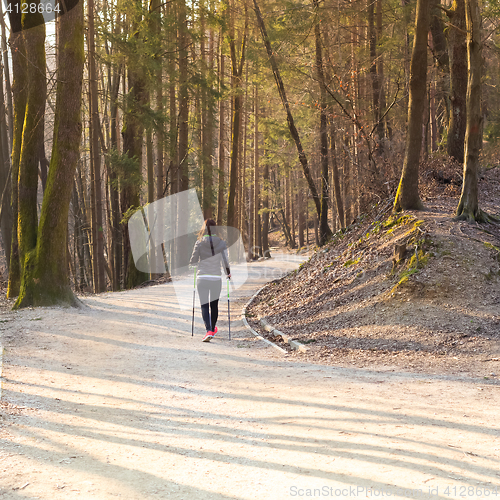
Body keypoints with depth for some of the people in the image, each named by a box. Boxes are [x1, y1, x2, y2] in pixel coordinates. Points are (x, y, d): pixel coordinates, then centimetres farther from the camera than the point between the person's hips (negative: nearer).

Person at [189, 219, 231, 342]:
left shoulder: (199, 243, -4)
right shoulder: (221, 243, -3)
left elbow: (193, 261, -2)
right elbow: (225, 261, -5)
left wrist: (193, 264, 22)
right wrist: (228, 273, 12)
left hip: (202, 277, -1)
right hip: (216, 278, 1)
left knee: (204, 305, 0)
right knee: (214, 304, 18)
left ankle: (209, 331, -16)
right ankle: (213, 328, 33)